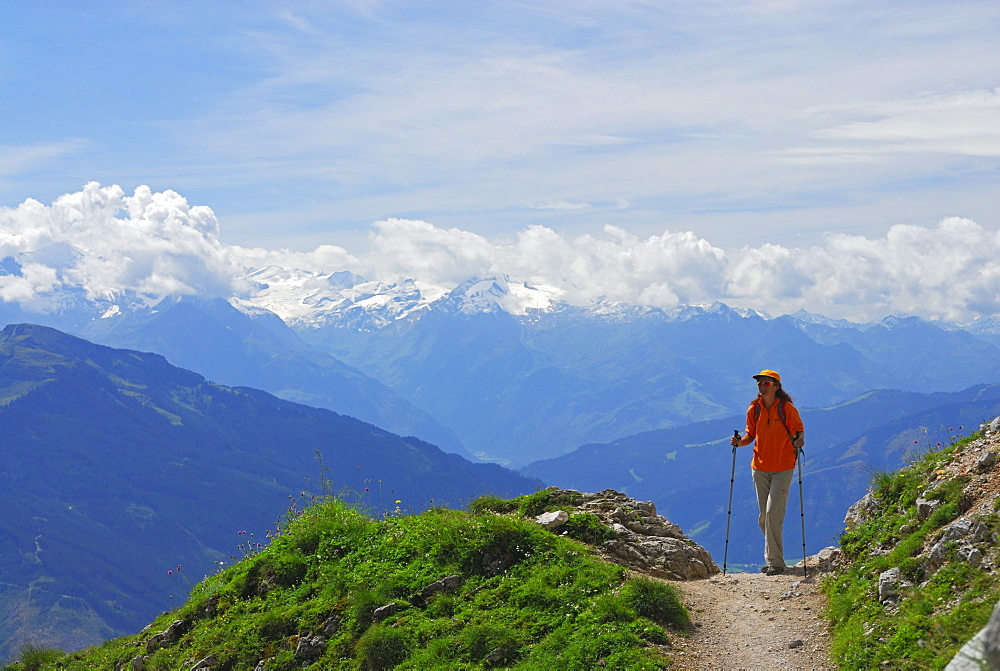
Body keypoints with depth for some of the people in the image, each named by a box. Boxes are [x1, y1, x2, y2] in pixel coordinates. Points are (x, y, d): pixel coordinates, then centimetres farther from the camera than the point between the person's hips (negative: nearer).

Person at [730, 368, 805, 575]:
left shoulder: (787, 408, -7)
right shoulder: (754, 409, 5)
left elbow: (799, 430, -2)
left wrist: (799, 440, -24)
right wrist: (740, 441, -7)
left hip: (782, 467, -5)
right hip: (760, 467, 5)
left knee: (773, 513, -13)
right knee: (764, 516, 8)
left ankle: (775, 562, -8)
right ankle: (772, 559, 20)